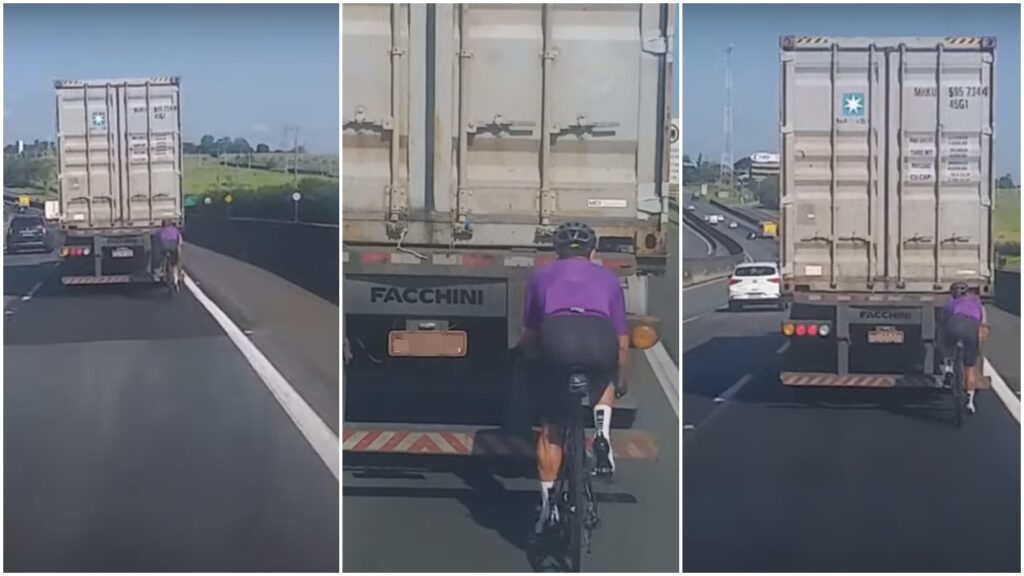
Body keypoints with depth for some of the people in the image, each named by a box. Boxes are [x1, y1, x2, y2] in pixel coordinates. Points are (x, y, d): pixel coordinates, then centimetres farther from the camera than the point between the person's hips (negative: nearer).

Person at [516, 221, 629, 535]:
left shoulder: (541, 275, 31)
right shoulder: (607, 278, 31)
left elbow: (528, 336, 31)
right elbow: (622, 342, 32)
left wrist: (538, 363, 50)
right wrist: (617, 378, 49)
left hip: (555, 337, -1)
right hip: (600, 339, 1)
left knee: (550, 431, 17)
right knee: (605, 380, 37)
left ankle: (548, 504, 15)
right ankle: (602, 432, 13)